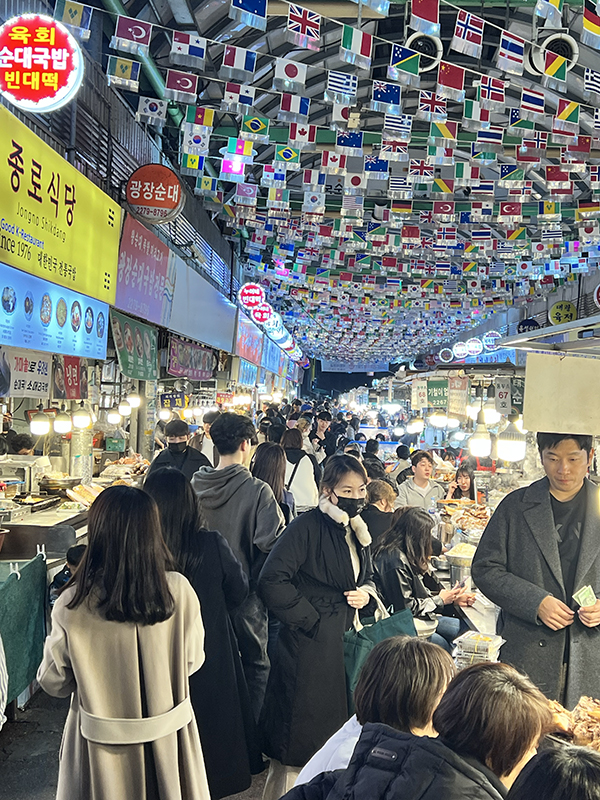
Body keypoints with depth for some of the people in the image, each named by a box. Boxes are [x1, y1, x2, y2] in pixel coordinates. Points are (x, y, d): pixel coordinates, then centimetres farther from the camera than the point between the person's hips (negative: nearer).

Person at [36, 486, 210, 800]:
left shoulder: (72, 606, -22)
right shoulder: (179, 591, -18)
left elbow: (54, 682, -7)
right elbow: (192, 661, -3)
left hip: (103, 746, -1)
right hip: (169, 736, 1)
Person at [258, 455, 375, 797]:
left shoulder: (358, 531, 10)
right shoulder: (308, 527, -16)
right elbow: (272, 581, -22)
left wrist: (365, 593, 1)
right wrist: (311, 620, -17)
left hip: (348, 640, 7)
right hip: (311, 645, -7)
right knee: (301, 739, 4)